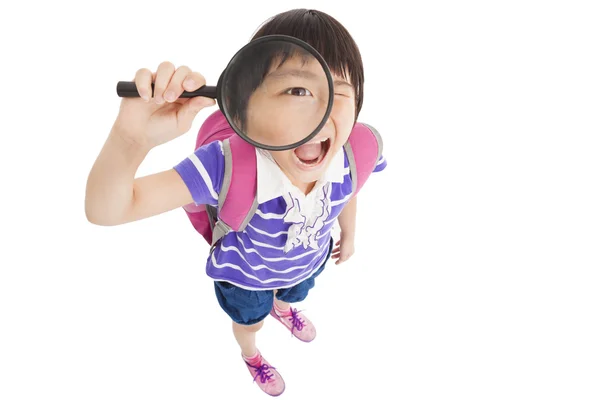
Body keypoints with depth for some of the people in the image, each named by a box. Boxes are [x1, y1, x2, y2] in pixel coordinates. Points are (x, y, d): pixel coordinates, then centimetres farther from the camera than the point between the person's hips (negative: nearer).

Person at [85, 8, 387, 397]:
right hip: (246, 273, -3)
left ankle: (283, 308, 78)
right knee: (250, 320, 32)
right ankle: (251, 354, 70)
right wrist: (132, 138, -71)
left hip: (307, 262, 3)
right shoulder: (227, 166, -47)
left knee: (294, 293, 39)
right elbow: (106, 212, -51)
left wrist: (349, 236, 13)